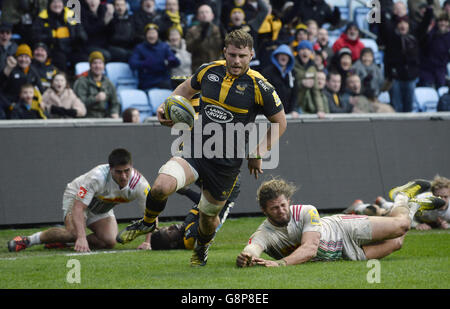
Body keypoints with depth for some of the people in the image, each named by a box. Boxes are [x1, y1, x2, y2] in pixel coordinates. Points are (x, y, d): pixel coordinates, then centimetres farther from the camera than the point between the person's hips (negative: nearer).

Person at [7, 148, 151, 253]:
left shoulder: (138, 183, -29)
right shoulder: (97, 177, -40)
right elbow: (78, 208, -43)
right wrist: (81, 238, -55)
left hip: (102, 209, 5)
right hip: (77, 198, -5)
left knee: (109, 241, -18)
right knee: (75, 232, -33)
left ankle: (61, 239, 4)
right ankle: (28, 240, -13)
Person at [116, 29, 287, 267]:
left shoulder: (259, 87, -11)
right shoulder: (209, 71, -1)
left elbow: (280, 123, 2)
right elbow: (187, 88, 21)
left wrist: (258, 154, -3)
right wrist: (167, 107, 3)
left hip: (227, 164, -2)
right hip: (196, 150, 2)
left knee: (208, 215, 12)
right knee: (162, 186, -23)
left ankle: (202, 247, 48)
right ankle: (148, 222, 10)